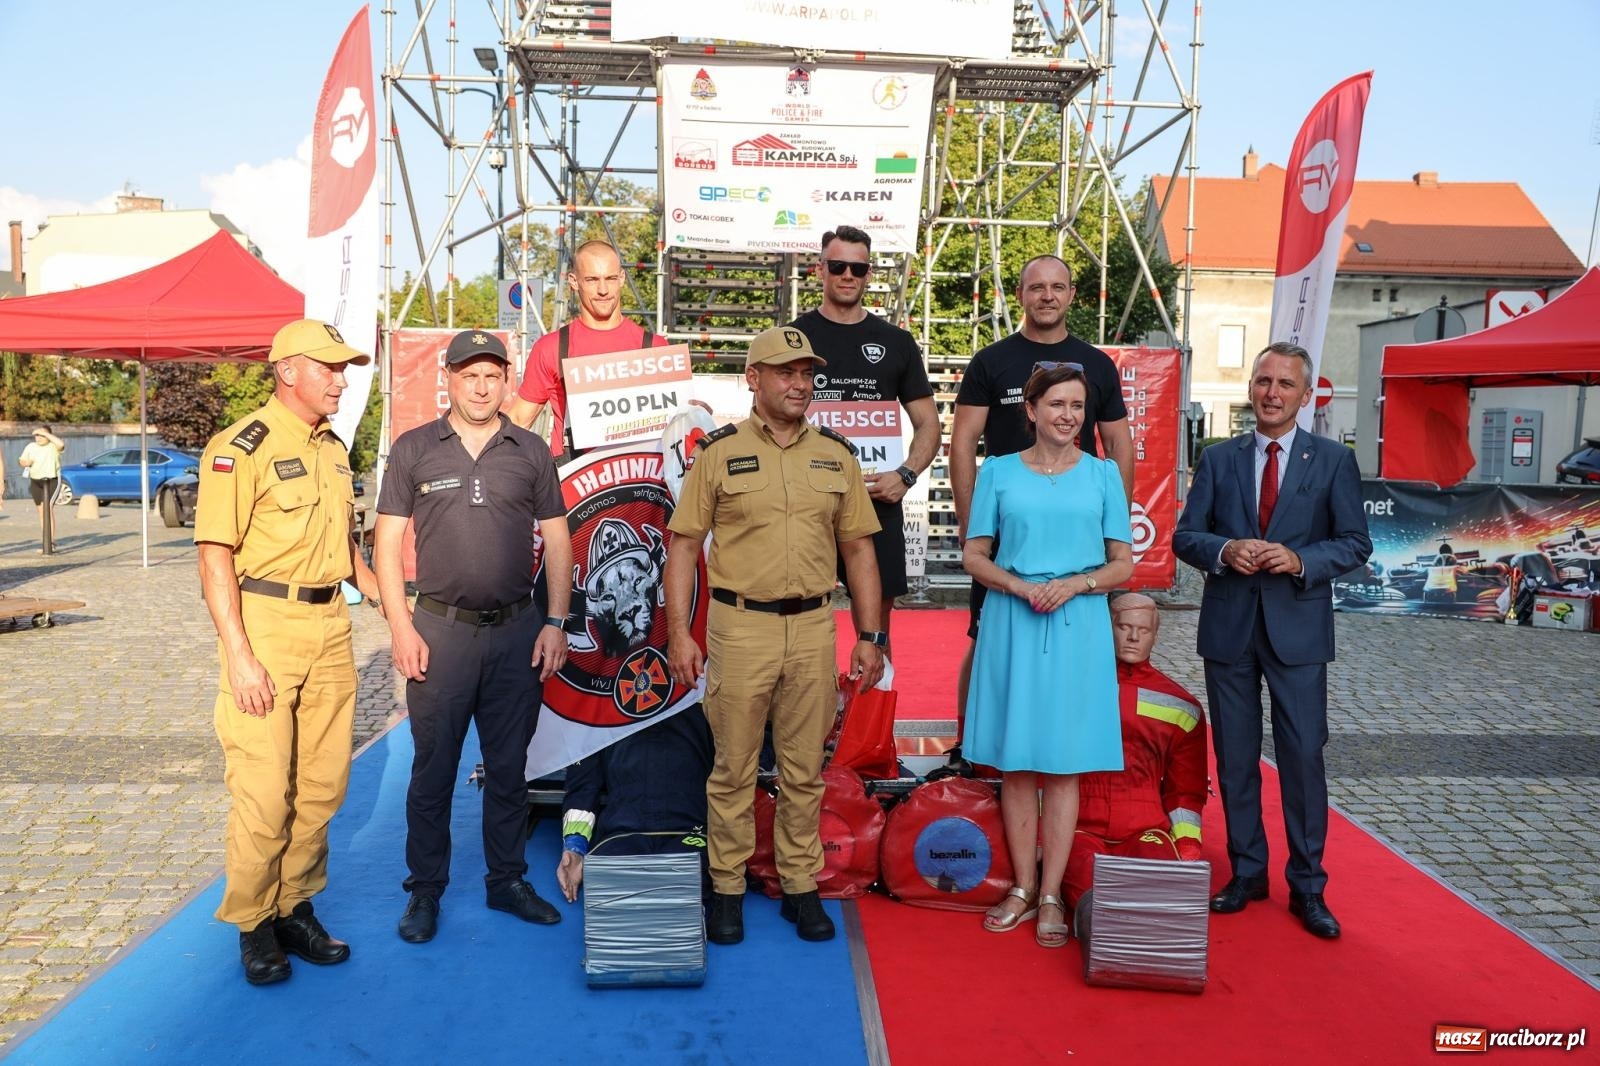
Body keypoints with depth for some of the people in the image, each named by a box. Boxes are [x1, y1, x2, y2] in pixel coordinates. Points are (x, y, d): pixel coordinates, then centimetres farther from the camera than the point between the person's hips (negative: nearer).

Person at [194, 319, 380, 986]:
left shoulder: (333, 448, 14)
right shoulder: (241, 448, -9)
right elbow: (215, 557, -13)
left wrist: (384, 598, 15)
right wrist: (238, 656, -18)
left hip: (330, 624, 7)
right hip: (265, 625, -7)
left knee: (322, 784, 11)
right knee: (264, 791, -1)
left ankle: (295, 907, 26)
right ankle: (253, 924, 16)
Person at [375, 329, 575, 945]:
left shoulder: (531, 451, 6)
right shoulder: (414, 450, 2)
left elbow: (557, 542, 7)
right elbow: (387, 542, 1)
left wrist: (554, 623, 0)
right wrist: (401, 627, -6)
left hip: (518, 629, 2)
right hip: (441, 629, -1)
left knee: (508, 766, 11)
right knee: (432, 768, 6)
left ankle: (507, 881, 25)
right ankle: (425, 890, 20)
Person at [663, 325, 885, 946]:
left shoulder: (836, 454, 8)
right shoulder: (719, 452, 0)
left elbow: (858, 549, 11)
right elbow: (683, 545, 0)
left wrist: (870, 635, 6)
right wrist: (678, 632, -7)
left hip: (813, 627, 3)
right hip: (740, 627, -2)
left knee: (805, 771, 11)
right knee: (733, 768, 6)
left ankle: (801, 886, 25)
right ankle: (727, 889, 21)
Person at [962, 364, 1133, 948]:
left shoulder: (1103, 475, 6)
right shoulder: (998, 472, 5)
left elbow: (1123, 564, 6)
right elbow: (973, 555, 5)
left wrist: (1075, 584, -12)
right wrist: (1019, 586, -13)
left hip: (1078, 626, 0)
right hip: (1011, 623, 0)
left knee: (1064, 764, 3)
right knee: (1016, 763, 5)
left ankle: (1051, 894, 13)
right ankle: (1023, 887, 18)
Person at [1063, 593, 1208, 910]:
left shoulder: (1181, 708, 16)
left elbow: (1186, 792, 19)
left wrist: (1188, 851, 4)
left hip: (1146, 833, 3)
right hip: (1081, 829, -2)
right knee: (1091, 892, -37)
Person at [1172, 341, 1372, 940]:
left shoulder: (1334, 460, 3)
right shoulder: (1218, 459, 7)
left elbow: (1355, 543, 0)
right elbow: (1185, 535, 4)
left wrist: (1301, 561, -18)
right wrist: (1225, 550, -17)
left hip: (1298, 628, -2)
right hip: (1228, 627, 2)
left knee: (1303, 757, 1)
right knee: (1235, 757, 10)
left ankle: (1307, 886, 15)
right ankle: (1247, 872, 25)